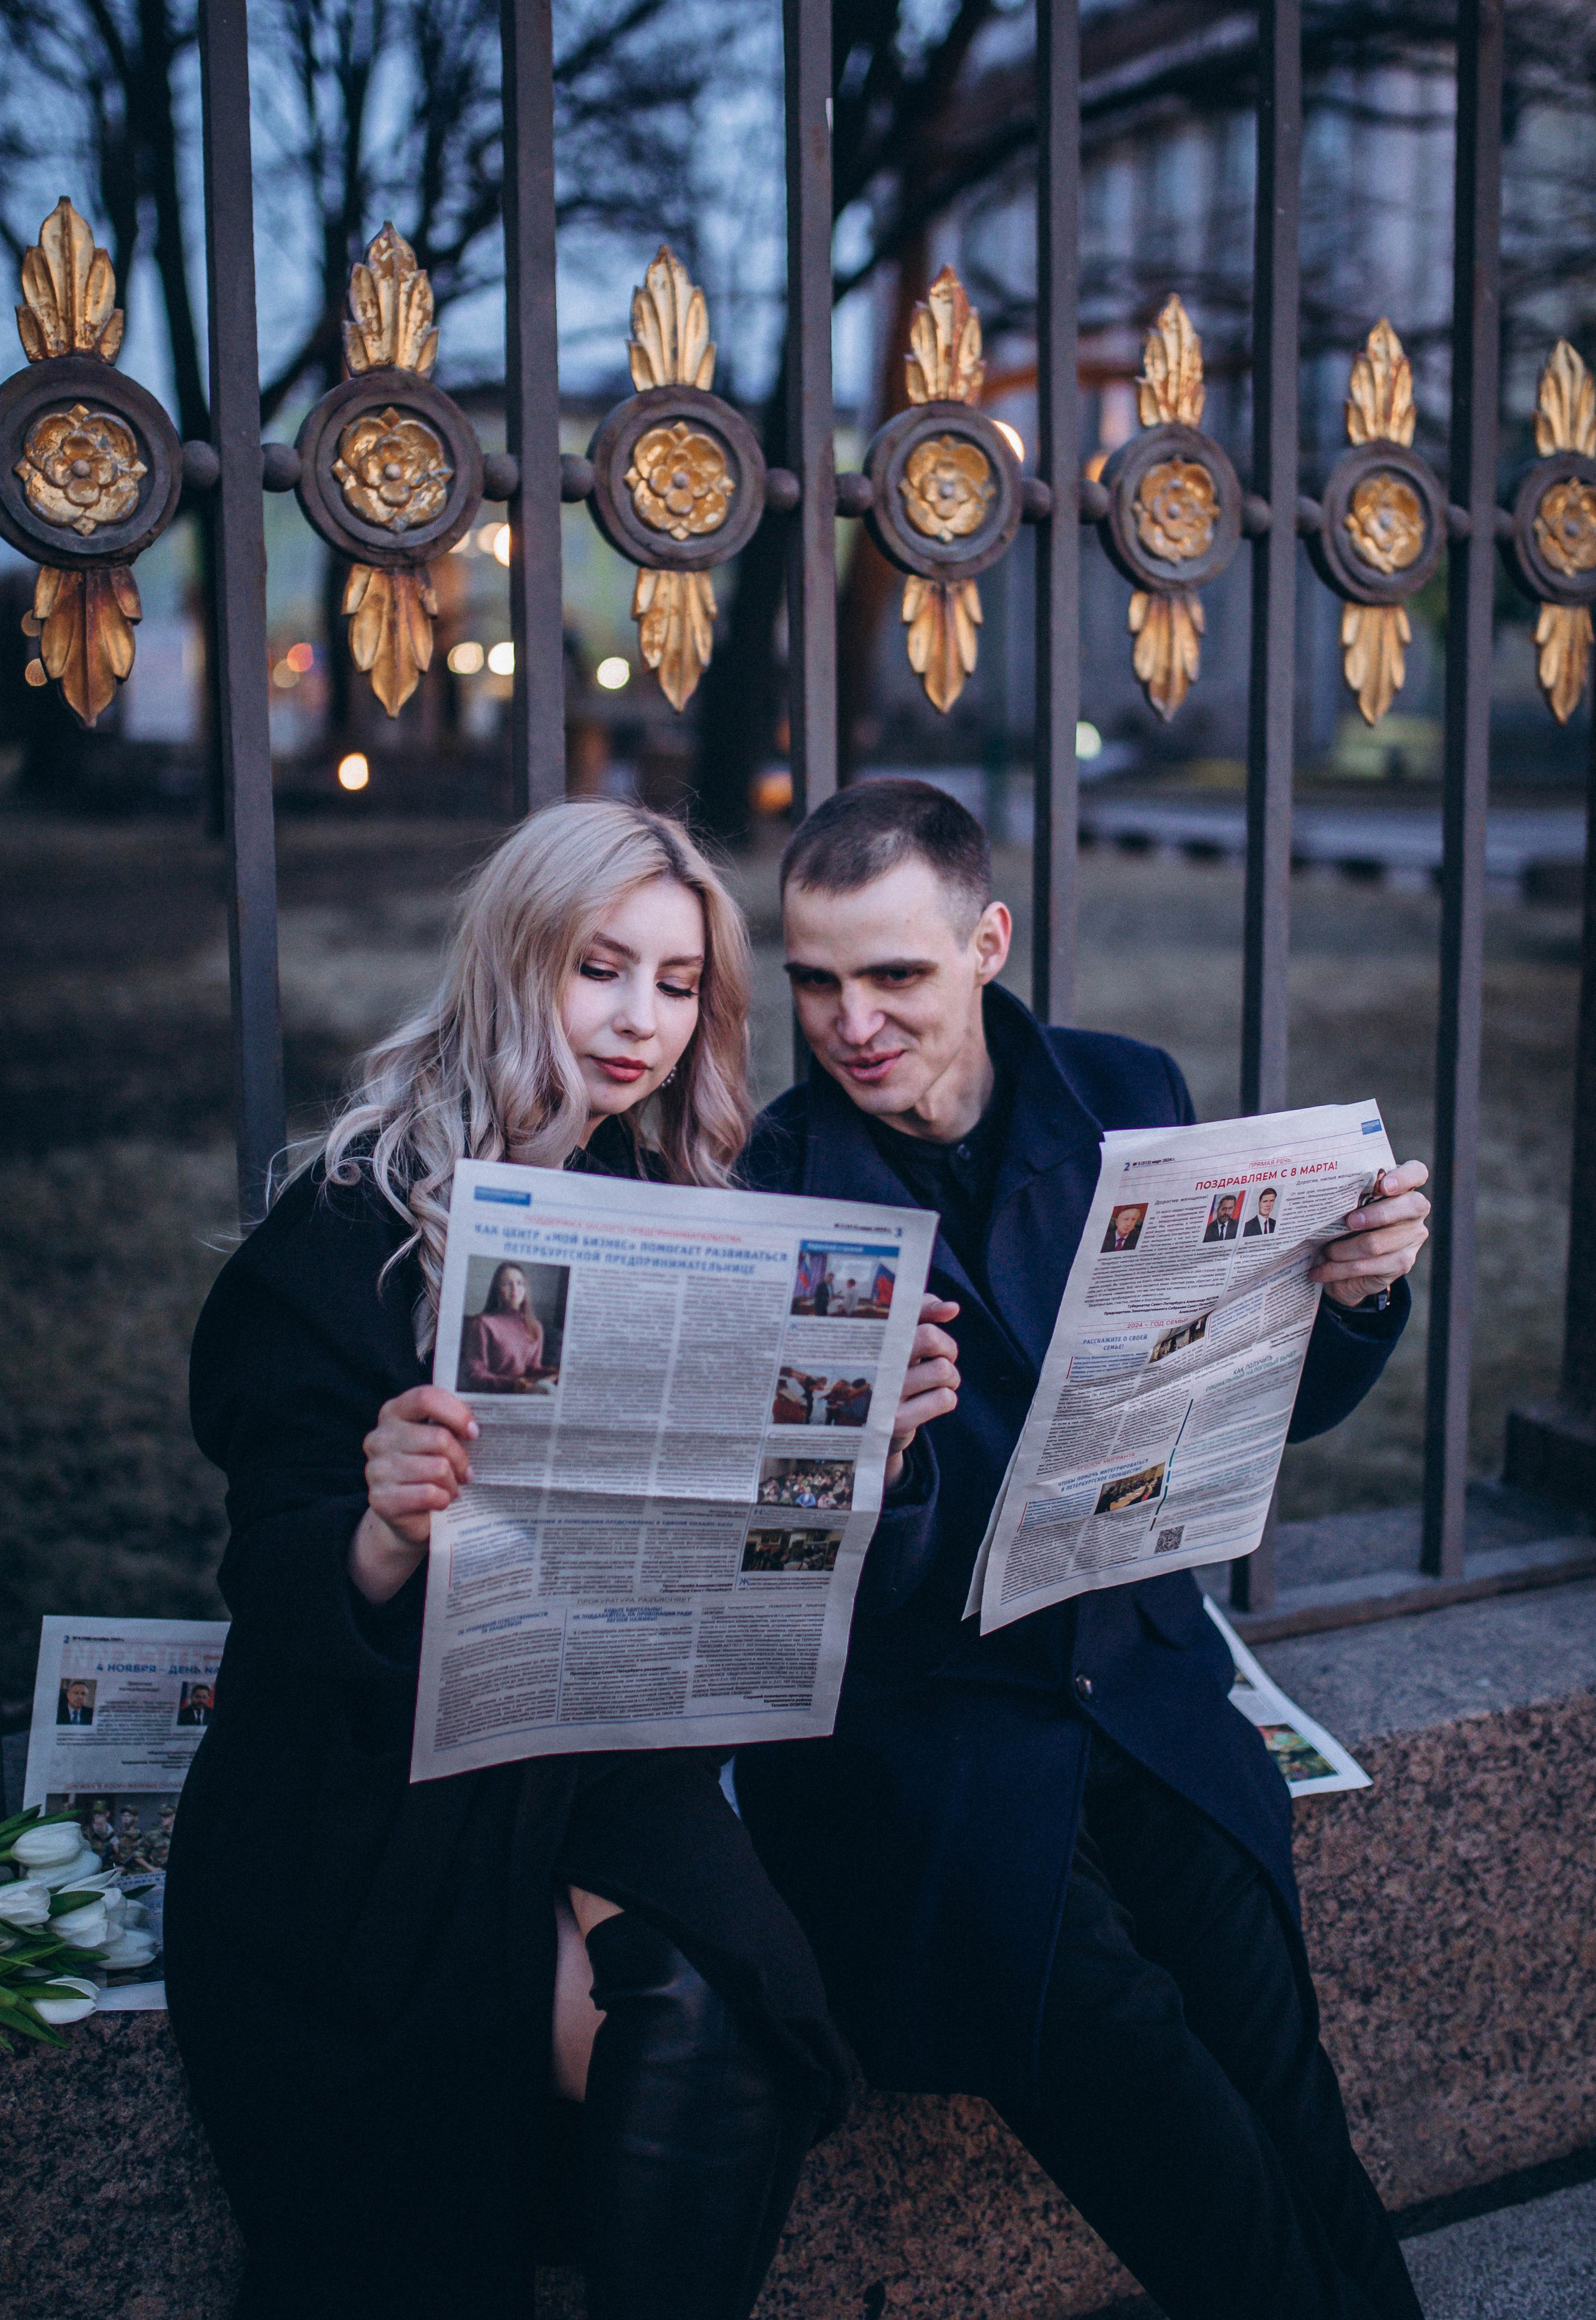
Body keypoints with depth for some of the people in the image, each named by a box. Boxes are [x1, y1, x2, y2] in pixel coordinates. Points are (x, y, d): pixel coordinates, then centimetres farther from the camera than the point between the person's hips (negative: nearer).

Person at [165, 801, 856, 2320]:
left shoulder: (688, 1215, 9)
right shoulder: (356, 1225, -5)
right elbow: (278, 1586, -11)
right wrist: (385, 1533, -34)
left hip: (623, 1730, 3)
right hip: (388, 1762, -3)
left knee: (708, 2012, -23)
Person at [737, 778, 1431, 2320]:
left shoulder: (1126, 1098, 3)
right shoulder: (767, 1182, -7)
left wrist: (1353, 1295, -9)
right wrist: (869, 1459, -30)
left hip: (1135, 1668, 3)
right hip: (914, 1713, -3)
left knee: (1267, 2061, -14)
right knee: (1108, 2040, -21)